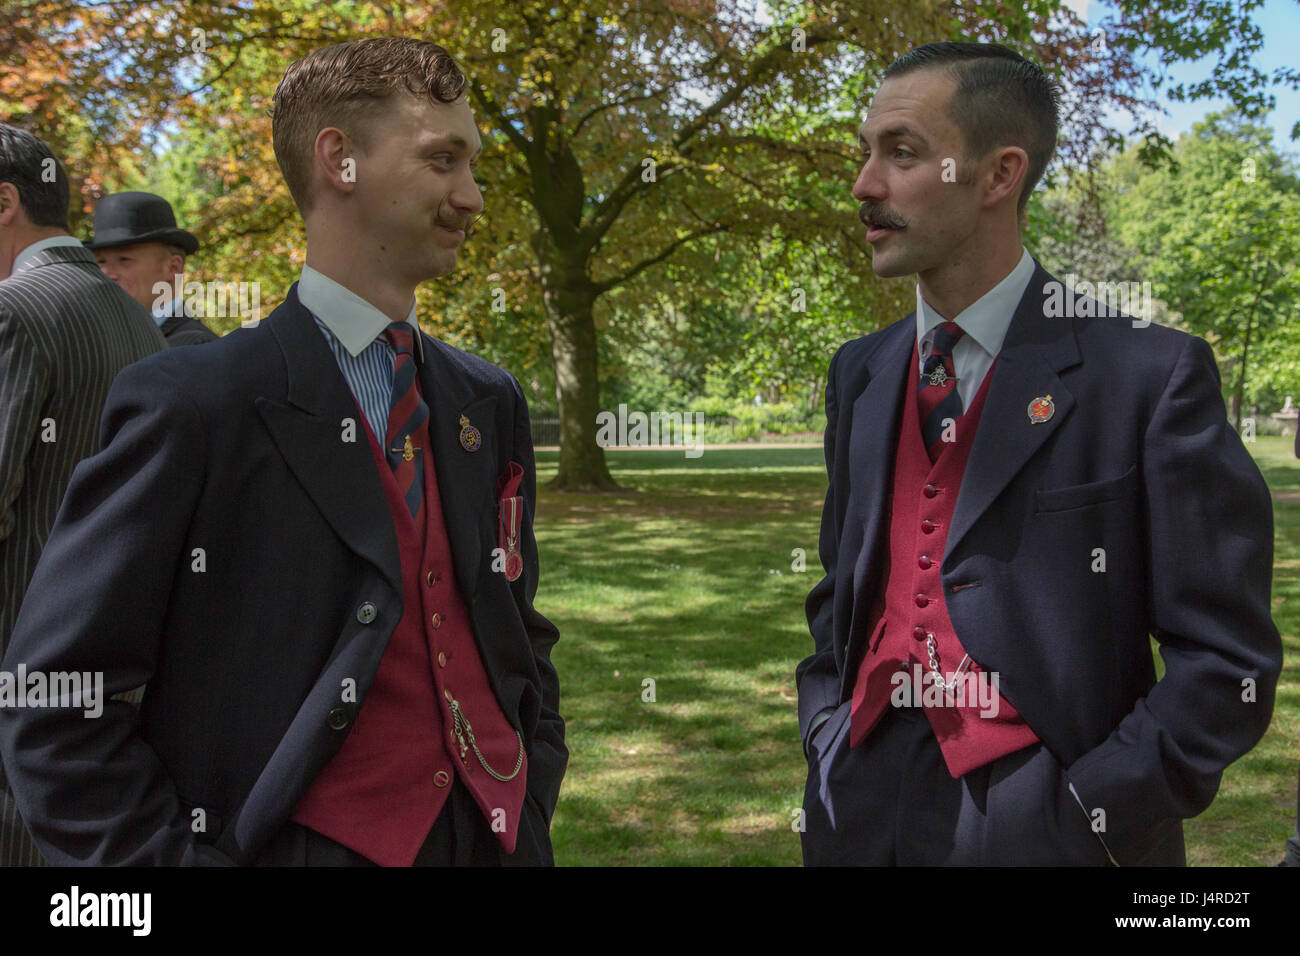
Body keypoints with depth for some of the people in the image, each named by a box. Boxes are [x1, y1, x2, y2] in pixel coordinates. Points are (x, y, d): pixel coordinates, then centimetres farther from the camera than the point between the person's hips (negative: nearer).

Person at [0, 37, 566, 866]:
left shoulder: (492, 403, 6)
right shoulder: (190, 404, -11)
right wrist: (177, 854, -14)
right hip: (311, 842, -5)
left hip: (496, 841, 5)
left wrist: (530, 818, 4)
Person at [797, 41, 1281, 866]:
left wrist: (1082, 815, -14)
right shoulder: (859, 375, 6)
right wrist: (827, 739, 3)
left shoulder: (1149, 377, -10)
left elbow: (1228, 662, -10)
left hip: (1038, 825, -4)